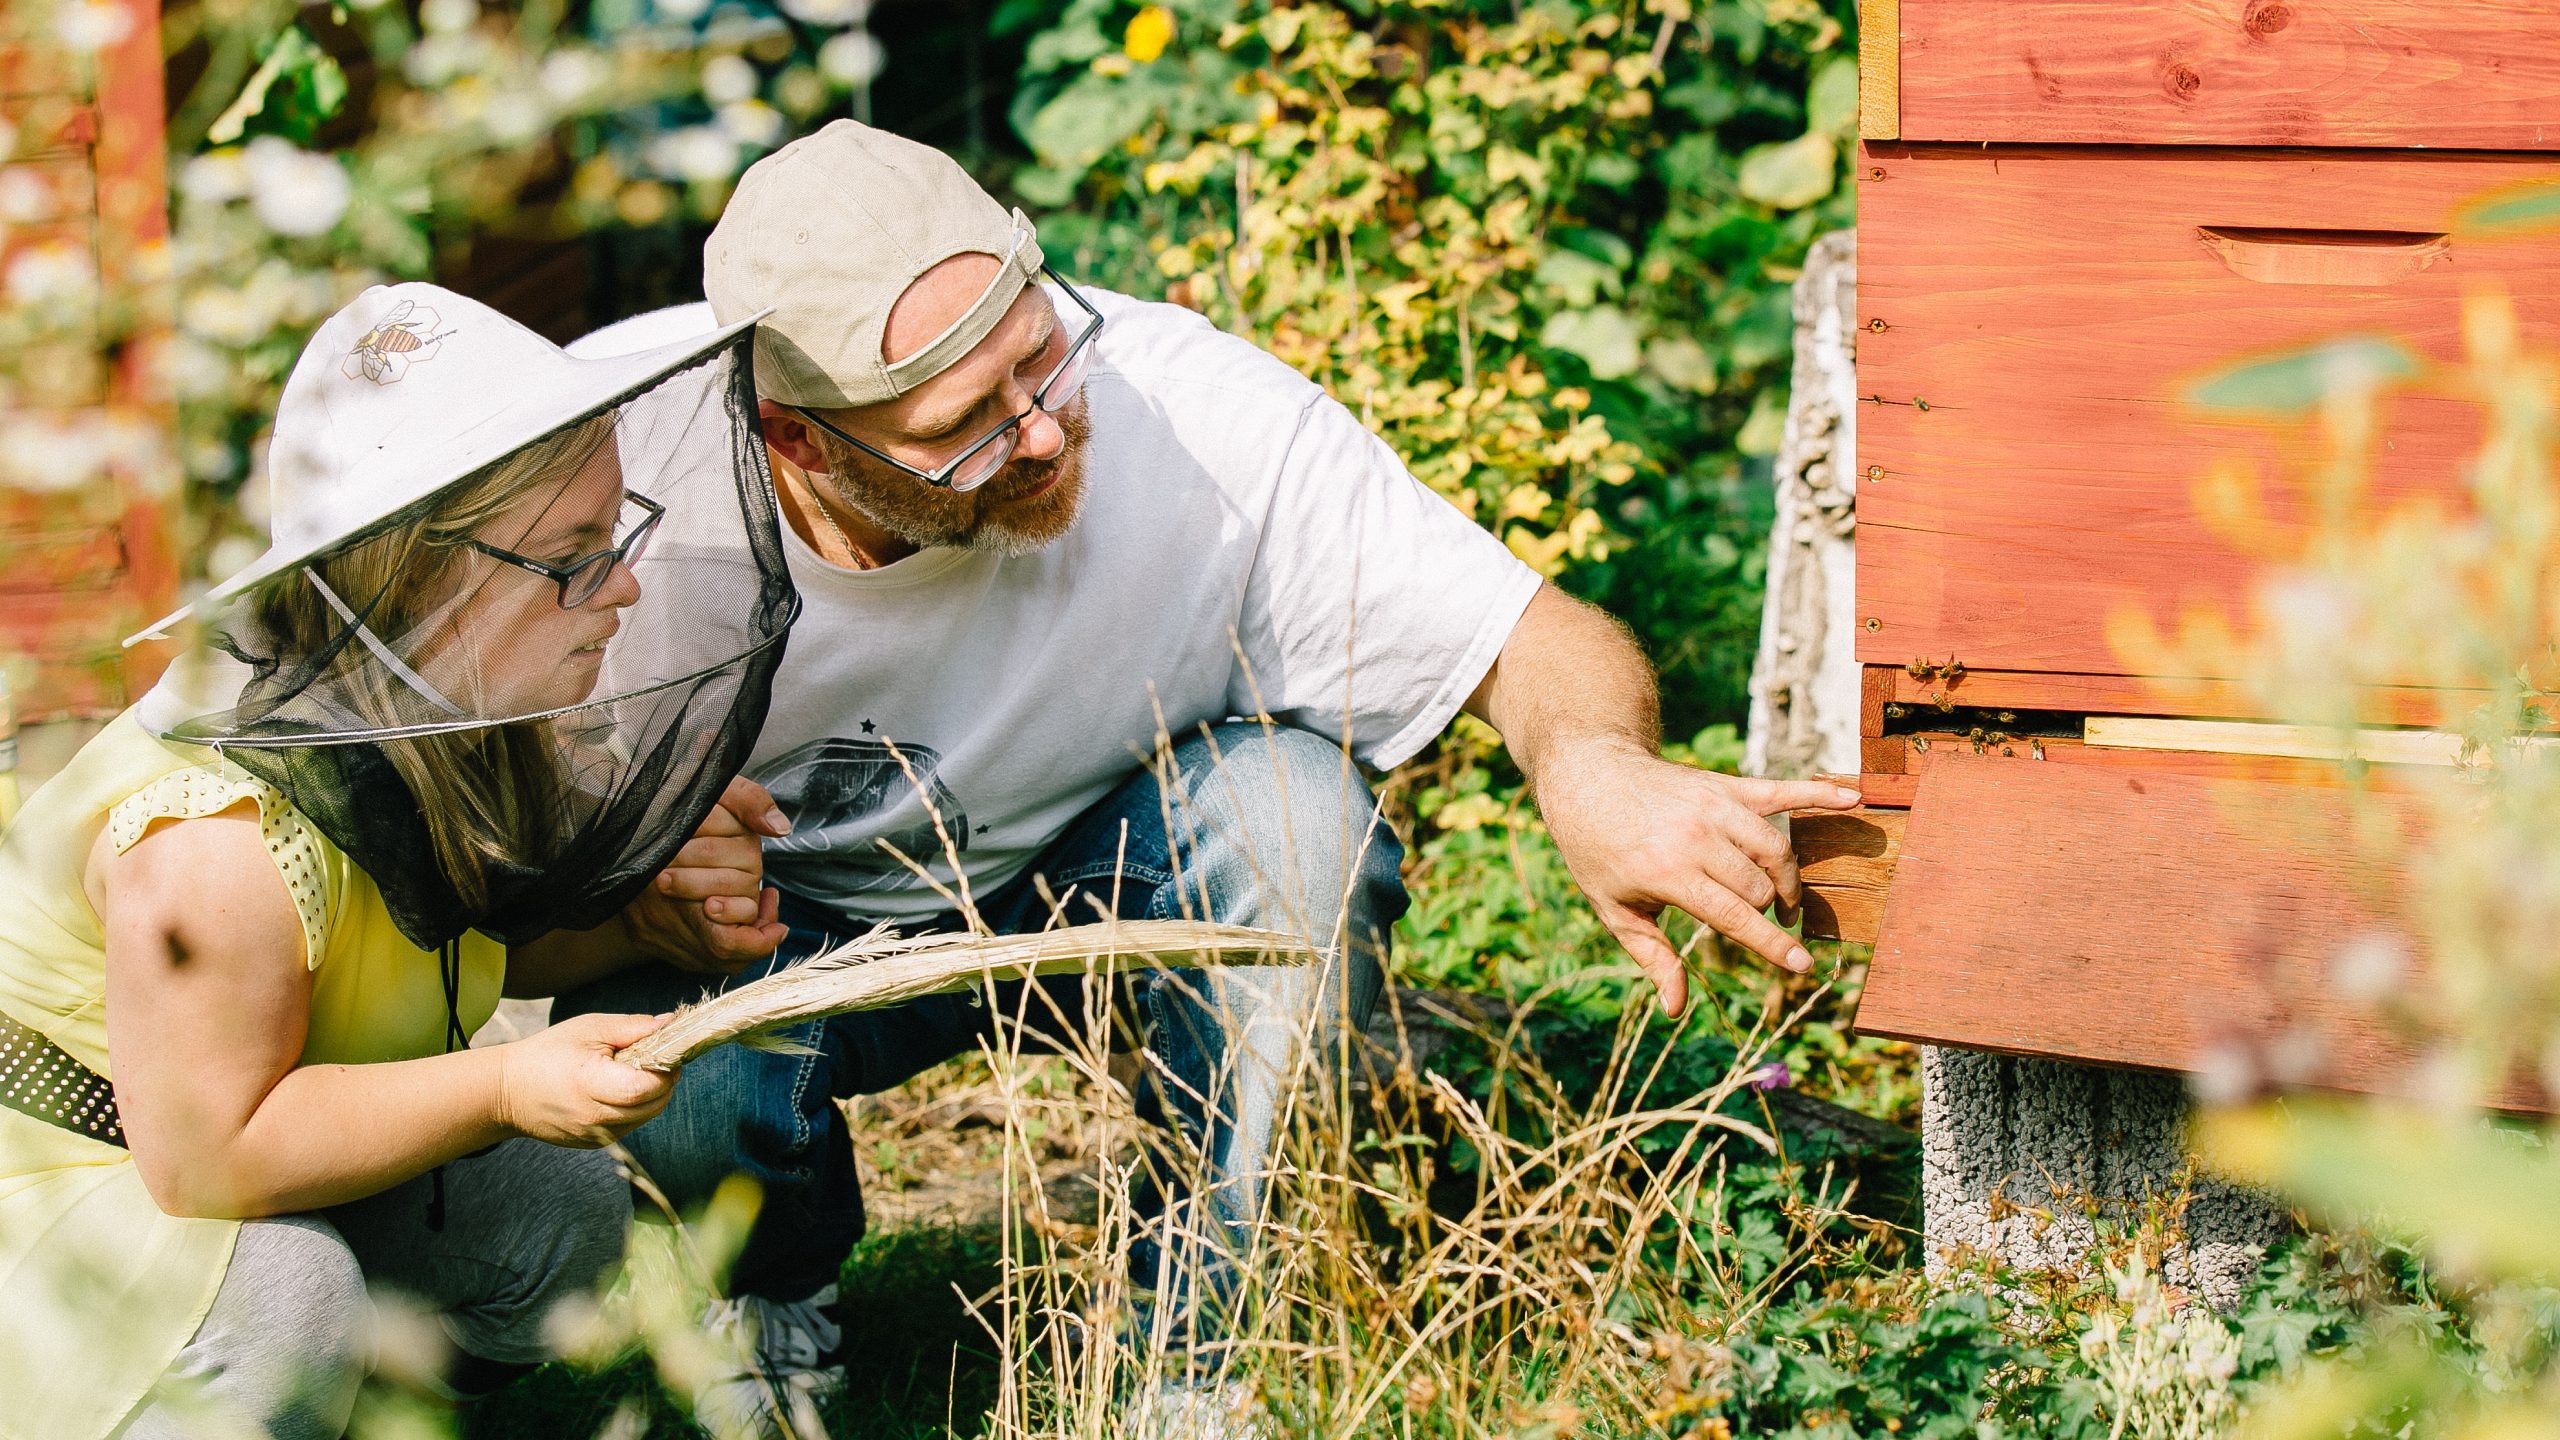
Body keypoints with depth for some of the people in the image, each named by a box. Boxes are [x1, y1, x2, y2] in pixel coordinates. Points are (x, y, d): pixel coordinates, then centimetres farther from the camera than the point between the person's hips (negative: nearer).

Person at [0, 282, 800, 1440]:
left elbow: (474, 938, 10)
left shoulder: (451, 723, -9)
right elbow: (202, 1154, -32)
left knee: (562, 1203, -2)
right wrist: (506, 1089, -35)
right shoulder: (219, 846, -37)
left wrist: (645, 917, -11)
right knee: (282, 1290, -34)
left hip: (234, 1157, 9)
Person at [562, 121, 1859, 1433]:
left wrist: (1593, 770, -49)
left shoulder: (1196, 417, -30)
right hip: (778, 926, 0)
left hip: (1095, 882, 1)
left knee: (1291, 807, -31)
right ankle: (769, 1294, 7)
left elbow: (1535, 638, -25)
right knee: (666, 1093, -33)